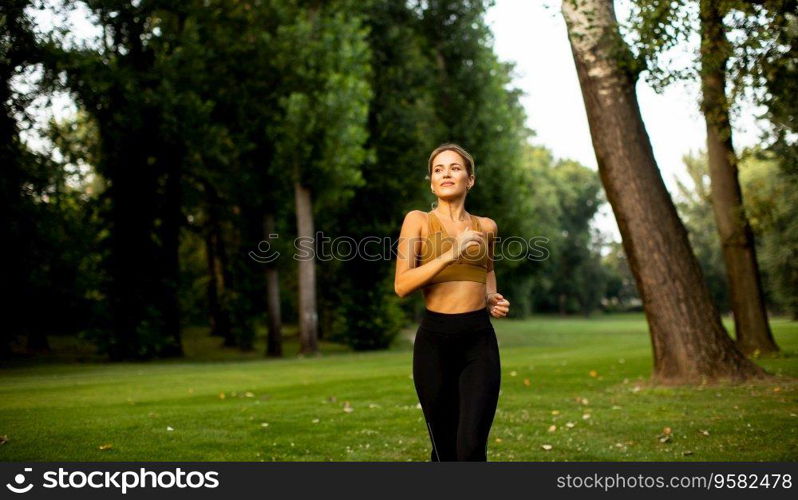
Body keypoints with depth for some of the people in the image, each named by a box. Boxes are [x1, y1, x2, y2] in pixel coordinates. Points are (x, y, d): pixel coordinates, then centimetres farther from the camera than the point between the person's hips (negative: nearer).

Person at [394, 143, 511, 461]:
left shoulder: (486, 226, 10)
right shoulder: (418, 220, 1)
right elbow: (402, 285, -10)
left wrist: (492, 298, 10)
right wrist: (449, 254, -19)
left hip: (479, 341, 1)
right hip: (434, 339, -1)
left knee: (471, 447, -12)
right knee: (444, 448, 8)